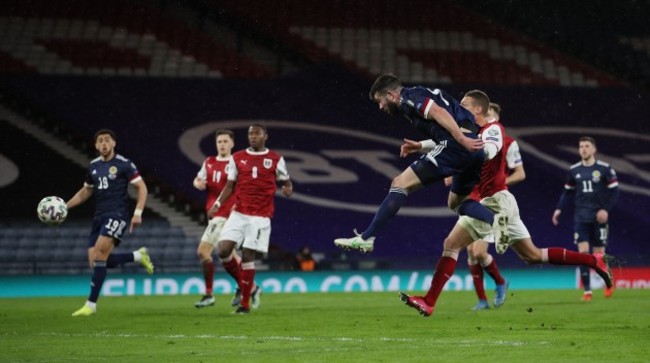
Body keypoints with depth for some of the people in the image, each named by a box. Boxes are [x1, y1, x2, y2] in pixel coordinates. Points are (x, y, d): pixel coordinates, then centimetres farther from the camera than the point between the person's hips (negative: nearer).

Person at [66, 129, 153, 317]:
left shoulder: (123, 164, -4)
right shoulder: (93, 166, 14)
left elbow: (142, 188, -2)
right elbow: (85, 192, 26)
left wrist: (138, 213, -12)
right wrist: (64, 206, 14)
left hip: (117, 215, -7)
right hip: (99, 217, 7)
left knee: (99, 256, -20)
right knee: (96, 261, 0)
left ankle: (91, 304, -15)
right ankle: (138, 256, 22)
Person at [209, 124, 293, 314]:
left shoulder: (276, 159, 4)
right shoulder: (237, 158, 9)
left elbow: (286, 182, 12)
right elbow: (230, 186, 12)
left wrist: (288, 189, -12)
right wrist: (217, 204, -2)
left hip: (260, 216, -3)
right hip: (239, 213, 3)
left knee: (248, 255, -8)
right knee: (223, 249, -10)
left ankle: (245, 303, 3)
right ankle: (249, 287, 10)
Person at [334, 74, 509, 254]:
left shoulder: (409, 97, 1)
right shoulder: (423, 95, 29)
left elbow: (439, 113, -14)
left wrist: (462, 140, -22)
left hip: (456, 147, -9)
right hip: (473, 151, 9)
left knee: (400, 184, -5)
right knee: (456, 202, 25)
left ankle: (366, 238, -5)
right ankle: (495, 220, -2)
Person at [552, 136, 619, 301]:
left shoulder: (605, 169, -3)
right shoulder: (574, 170, 7)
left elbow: (614, 191, -2)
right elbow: (568, 192, 16)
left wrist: (606, 209, -14)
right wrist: (559, 209, 5)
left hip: (598, 218, -2)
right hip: (580, 218, 2)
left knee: (599, 253, 2)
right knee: (583, 252, -9)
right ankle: (587, 291, -5)